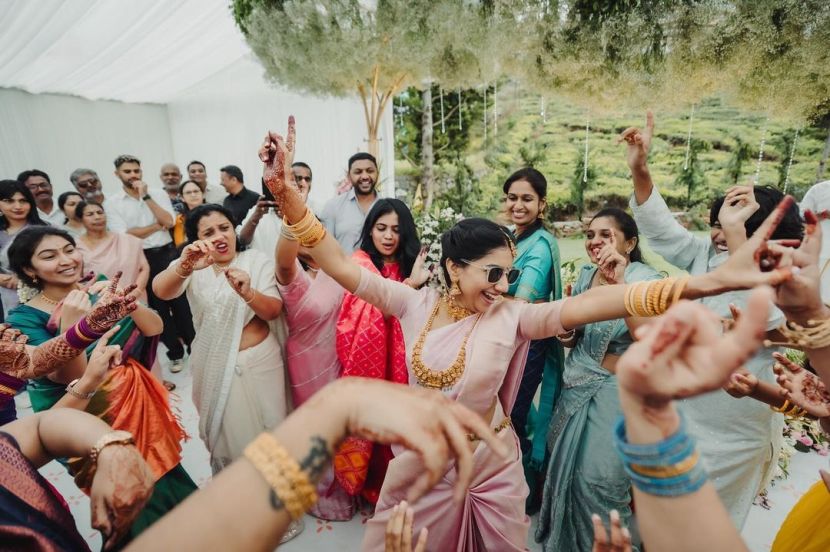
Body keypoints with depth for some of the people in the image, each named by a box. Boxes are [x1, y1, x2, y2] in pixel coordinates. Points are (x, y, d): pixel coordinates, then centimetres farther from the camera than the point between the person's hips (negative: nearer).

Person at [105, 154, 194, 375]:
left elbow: (169, 221, -11)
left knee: (180, 301, 7)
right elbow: (124, 234, -11)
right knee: (158, 306, 10)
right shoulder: (111, 203, 0)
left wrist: (146, 196, -12)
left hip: (167, 253, 0)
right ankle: (175, 351, 23)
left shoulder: (158, 194, 3)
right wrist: (157, 225, -8)